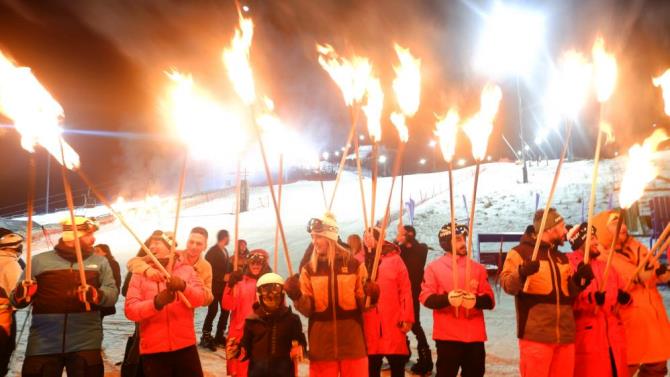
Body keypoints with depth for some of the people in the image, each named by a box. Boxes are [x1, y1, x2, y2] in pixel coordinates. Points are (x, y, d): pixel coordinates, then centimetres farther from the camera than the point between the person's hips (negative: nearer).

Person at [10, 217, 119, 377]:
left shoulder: (100, 261, 11)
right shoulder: (40, 260, 8)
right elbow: (15, 298, 10)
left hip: (86, 343, 0)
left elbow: (112, 293, 0)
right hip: (43, 343, 0)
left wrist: (96, 295, -21)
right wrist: (20, 295, -14)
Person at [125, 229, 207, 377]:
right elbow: (130, 310, -7)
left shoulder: (186, 269, 6)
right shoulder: (140, 274, 3)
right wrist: (156, 302, -24)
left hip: (185, 346, 1)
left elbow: (201, 297, -7)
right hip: (153, 350, 0)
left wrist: (183, 286, -26)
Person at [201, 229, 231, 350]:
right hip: (214, 287, -8)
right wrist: (223, 277, -18)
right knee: (213, 311, -6)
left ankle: (219, 336, 15)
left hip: (224, 286, 8)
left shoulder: (224, 251, 15)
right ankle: (206, 337, 4)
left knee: (225, 311, 6)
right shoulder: (212, 251, -11)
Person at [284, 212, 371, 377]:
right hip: (321, 344, 1)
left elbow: (363, 304, 4)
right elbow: (307, 309, 1)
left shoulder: (354, 265, 0)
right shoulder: (309, 269, 4)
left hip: (352, 342, -1)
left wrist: (370, 295, -17)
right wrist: (296, 296, -17)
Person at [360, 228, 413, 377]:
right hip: (369, 325, 2)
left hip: (393, 323, -1)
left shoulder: (394, 259, 2)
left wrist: (406, 318, -7)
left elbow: (405, 290, -1)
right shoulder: (360, 263, 7)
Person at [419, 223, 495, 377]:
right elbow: (426, 298, -5)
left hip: (474, 336, 3)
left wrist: (476, 300, -17)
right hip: (447, 335, -3)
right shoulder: (434, 267, 2)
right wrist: (447, 299, -24)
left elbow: (490, 301, 5)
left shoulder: (477, 268, 10)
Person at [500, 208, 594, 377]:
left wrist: (580, 279, 6)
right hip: (536, 336, -7)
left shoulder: (562, 257, 22)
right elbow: (507, 285, -12)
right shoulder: (521, 251, -1)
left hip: (565, 335, 7)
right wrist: (522, 273, -31)